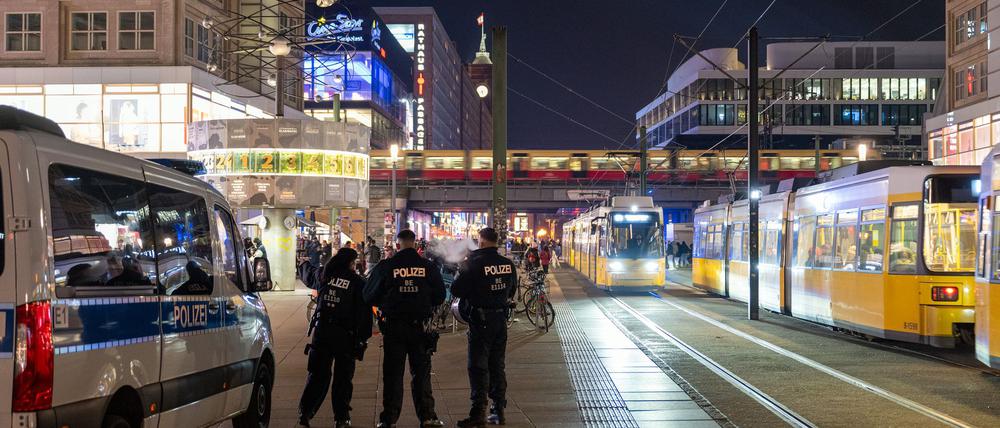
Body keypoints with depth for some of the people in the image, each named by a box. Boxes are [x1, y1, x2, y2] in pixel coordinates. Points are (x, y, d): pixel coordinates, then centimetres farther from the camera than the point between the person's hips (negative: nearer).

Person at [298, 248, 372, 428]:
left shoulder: (326, 276, 6)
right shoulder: (358, 283, -4)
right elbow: (364, 313, -6)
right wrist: (363, 337, -2)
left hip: (321, 330, 3)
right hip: (344, 334, -3)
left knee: (317, 373, 10)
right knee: (343, 376, 5)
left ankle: (305, 412, 5)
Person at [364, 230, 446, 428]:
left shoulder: (385, 267, -6)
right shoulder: (428, 267, -2)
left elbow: (369, 296, 0)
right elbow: (440, 296, 4)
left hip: (393, 327, -1)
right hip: (421, 327, 1)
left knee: (393, 374, 6)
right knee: (421, 372, 9)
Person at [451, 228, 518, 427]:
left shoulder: (474, 264, -15)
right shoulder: (508, 264, 3)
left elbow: (456, 289, -13)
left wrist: (461, 272, 5)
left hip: (480, 320, -6)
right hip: (501, 319, 6)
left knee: (478, 366, -3)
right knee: (497, 365, 14)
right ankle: (498, 410, 18)